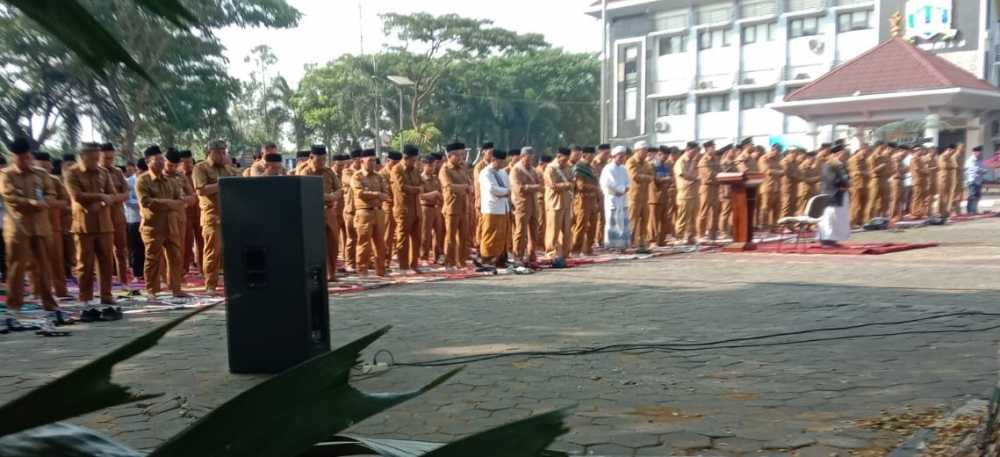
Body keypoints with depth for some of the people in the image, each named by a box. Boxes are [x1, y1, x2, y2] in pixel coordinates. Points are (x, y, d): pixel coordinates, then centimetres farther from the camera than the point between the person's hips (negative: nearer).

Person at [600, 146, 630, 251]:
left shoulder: (623, 169, 14)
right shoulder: (608, 169, -7)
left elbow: (627, 184, 11)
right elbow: (606, 184, -18)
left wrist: (623, 190, -11)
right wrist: (621, 189, -10)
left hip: (623, 199, 6)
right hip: (612, 198, -6)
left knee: (624, 222, 4)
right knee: (612, 222, -6)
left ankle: (622, 245, 9)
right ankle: (611, 245, -2)